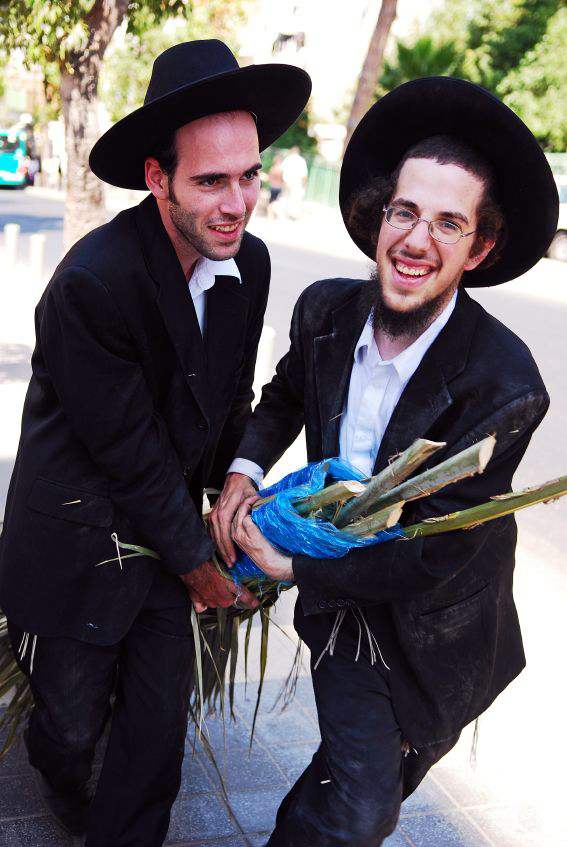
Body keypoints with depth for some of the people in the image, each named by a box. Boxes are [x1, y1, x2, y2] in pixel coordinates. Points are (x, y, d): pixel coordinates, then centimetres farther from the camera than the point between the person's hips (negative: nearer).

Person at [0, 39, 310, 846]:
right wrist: (193, 560, -10)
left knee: (158, 731, 14)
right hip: (79, 550, -4)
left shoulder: (250, 263, -7)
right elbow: (129, 451, -21)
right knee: (73, 722, 19)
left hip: (167, 533, 5)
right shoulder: (92, 281, -28)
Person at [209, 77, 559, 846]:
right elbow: (287, 394, 11)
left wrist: (294, 567, -16)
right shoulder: (326, 309, -13)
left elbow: (433, 556, -23)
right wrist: (244, 467, -7)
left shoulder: (503, 387, -29)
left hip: (432, 632, -2)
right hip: (341, 604, 2)